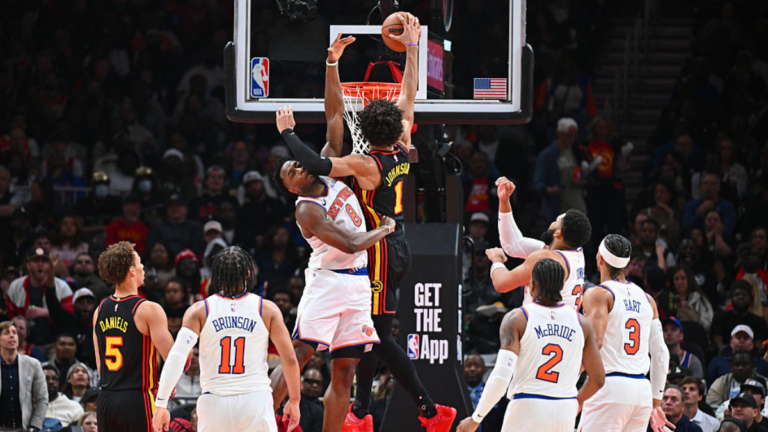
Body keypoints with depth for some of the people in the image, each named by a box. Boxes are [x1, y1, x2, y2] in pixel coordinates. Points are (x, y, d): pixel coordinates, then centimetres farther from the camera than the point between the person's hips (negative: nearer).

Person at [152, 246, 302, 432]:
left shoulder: (199, 311, 1)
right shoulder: (267, 309, 2)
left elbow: (176, 357, -8)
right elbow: (290, 359, 2)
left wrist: (161, 404, -9)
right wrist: (294, 401, 15)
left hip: (214, 403, 1)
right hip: (255, 400, -1)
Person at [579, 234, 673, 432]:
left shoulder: (599, 294, -3)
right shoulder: (646, 299, 17)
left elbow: (595, 342, -17)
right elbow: (661, 353, 17)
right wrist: (656, 403, 21)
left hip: (610, 387, -6)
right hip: (643, 390, 6)